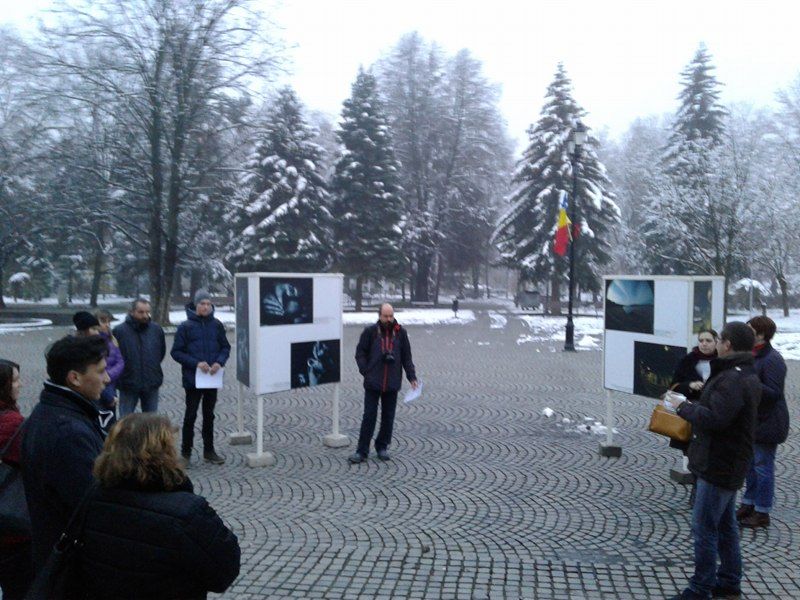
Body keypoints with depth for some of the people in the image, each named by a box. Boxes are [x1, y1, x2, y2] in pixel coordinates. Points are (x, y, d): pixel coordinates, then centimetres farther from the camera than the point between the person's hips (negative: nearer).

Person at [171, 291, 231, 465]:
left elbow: (225, 347, 7)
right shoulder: (185, 326, -7)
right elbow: (176, 352, -7)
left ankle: (209, 451, 24)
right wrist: (196, 363, -18)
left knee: (209, 415, 13)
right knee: (190, 415, 5)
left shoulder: (216, 325, 1)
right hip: (193, 379, -3)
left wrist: (220, 362, -12)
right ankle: (186, 452, 17)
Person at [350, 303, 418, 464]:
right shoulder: (370, 332, -2)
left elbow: (407, 357, 9)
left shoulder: (400, 333, 4)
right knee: (369, 416, -1)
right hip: (372, 383, -2)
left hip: (392, 384, 2)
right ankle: (362, 451, 6)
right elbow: (360, 353, 4)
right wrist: (365, 371, -7)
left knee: (388, 417, 10)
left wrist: (412, 377, 2)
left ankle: (382, 447, 25)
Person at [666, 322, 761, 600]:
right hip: (729, 463, 11)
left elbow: (714, 418, -30)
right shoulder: (748, 376, 13)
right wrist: (693, 406, 5)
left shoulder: (732, 380, -23)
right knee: (725, 524, 19)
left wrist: (684, 407, -16)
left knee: (704, 527, -2)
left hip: (719, 465, -11)